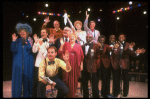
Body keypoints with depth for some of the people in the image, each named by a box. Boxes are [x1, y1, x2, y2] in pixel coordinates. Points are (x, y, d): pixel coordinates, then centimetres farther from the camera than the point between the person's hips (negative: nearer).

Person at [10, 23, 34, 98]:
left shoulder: (30, 40, 1)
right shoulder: (18, 41, 8)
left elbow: (32, 51, -9)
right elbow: (13, 50, -2)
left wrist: (28, 43, -20)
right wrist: (13, 41, -10)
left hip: (28, 64, -2)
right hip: (18, 63, 2)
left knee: (27, 79, 4)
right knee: (17, 79, 3)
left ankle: (27, 95, 18)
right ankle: (16, 95, 14)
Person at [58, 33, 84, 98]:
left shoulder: (78, 46, 8)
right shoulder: (65, 44, 6)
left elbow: (81, 57, 9)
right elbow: (60, 53, -2)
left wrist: (81, 65, 4)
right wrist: (62, 45, -11)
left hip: (75, 66, 1)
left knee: (74, 81, 6)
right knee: (67, 80, 0)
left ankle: (72, 95, 21)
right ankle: (66, 95, 15)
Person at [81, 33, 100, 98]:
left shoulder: (95, 45, -2)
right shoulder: (82, 46, 13)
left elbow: (98, 55, -8)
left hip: (92, 66, -5)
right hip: (84, 67, 5)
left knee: (94, 82, 0)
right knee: (84, 83, 14)